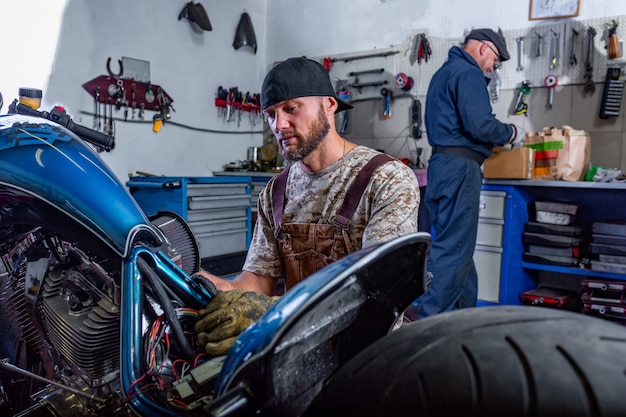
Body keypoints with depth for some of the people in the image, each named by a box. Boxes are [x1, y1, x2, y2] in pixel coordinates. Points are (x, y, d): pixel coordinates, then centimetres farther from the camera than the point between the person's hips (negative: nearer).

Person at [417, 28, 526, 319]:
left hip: (442, 163, 10)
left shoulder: (444, 72, 24)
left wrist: (498, 139, 22)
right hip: (459, 166, -10)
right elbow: (479, 125, -20)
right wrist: (512, 133, -2)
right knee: (454, 249, -8)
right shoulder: (469, 73, -8)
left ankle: (466, 312, 25)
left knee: (457, 245, 14)